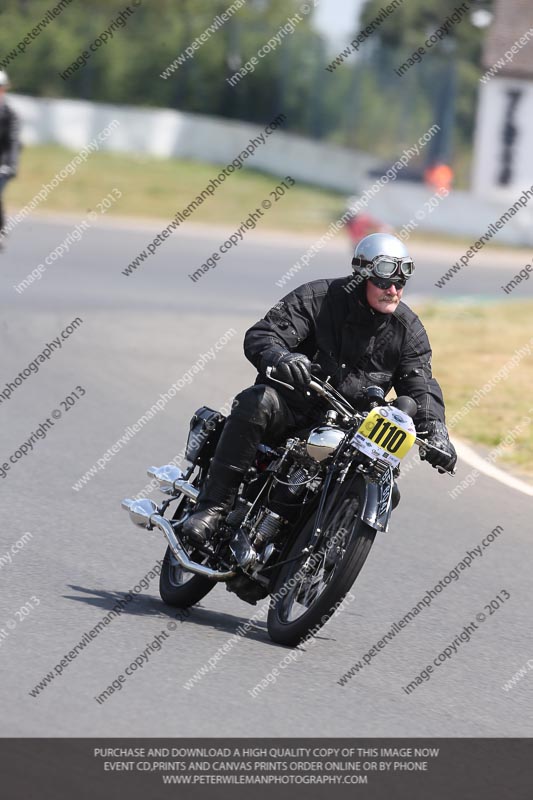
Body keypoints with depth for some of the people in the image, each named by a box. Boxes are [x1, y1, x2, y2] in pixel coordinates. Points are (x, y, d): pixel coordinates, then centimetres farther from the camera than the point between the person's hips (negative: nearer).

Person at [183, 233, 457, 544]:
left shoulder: (409, 329, 4)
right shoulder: (317, 297, -8)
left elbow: (420, 387, 2)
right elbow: (260, 336, -15)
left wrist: (435, 431, -20)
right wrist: (279, 357, -40)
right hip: (294, 404, -4)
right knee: (256, 403, -36)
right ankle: (213, 508, -34)